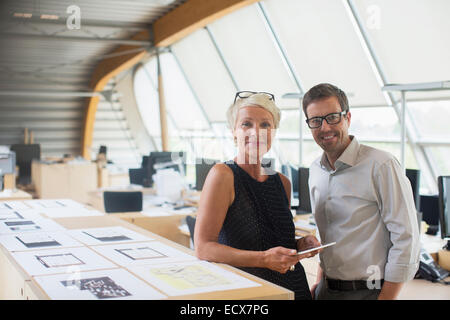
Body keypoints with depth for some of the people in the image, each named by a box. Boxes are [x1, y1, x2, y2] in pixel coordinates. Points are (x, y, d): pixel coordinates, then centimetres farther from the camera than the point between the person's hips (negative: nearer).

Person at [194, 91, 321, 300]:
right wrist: (263, 259, -26)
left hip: (293, 287, 5)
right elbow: (203, 247, -18)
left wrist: (299, 245, 0)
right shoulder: (223, 174, -12)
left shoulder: (282, 182, 7)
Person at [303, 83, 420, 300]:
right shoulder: (315, 171, 7)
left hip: (367, 291, -6)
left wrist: (385, 297, -17)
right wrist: (319, 283, 13)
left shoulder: (381, 166, -15)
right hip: (327, 290, 6)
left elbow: (406, 239, -16)